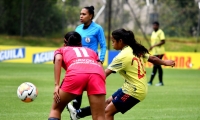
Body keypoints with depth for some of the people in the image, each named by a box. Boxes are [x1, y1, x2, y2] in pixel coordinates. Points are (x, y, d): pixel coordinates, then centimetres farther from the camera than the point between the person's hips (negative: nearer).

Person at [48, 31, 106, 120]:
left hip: (75, 73, -2)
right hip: (97, 73, 2)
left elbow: (58, 59, 9)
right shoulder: (91, 51, 41)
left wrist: (57, 85, 3)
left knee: (56, 109, 20)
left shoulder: (61, 50, 34)